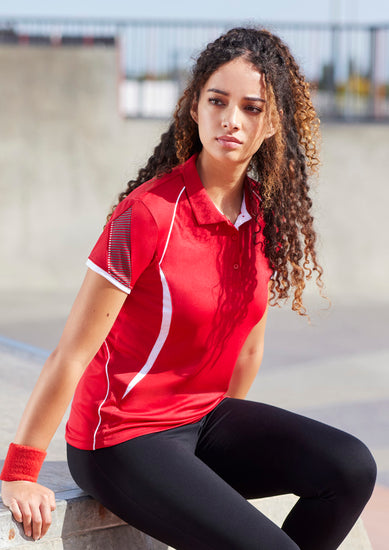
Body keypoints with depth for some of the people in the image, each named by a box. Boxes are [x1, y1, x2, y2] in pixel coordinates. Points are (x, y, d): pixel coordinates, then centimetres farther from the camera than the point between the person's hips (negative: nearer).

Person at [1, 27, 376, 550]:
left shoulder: (267, 212, 0)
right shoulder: (149, 213, -21)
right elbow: (71, 354, -18)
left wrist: (232, 433, 20)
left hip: (207, 416, 7)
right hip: (122, 440, -7)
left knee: (352, 468, -12)